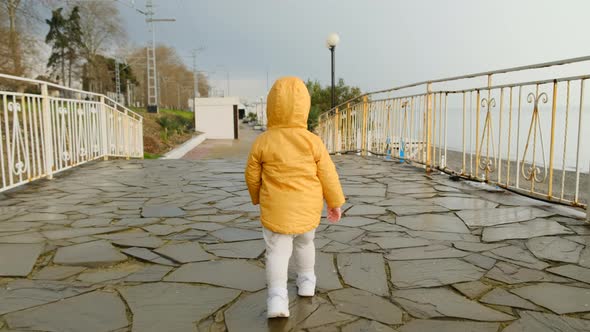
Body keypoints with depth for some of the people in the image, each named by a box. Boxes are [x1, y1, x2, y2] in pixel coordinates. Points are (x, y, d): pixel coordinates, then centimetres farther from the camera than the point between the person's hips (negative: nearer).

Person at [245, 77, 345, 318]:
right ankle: (306, 281, 38)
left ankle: (277, 296, -7)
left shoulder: (262, 142, -10)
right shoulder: (313, 141, -10)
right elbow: (328, 175, -5)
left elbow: (252, 176, 1)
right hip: (308, 208, 2)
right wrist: (335, 202, 8)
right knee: (305, 243, 24)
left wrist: (257, 198, 20)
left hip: (276, 208, -2)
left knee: (277, 251, 5)